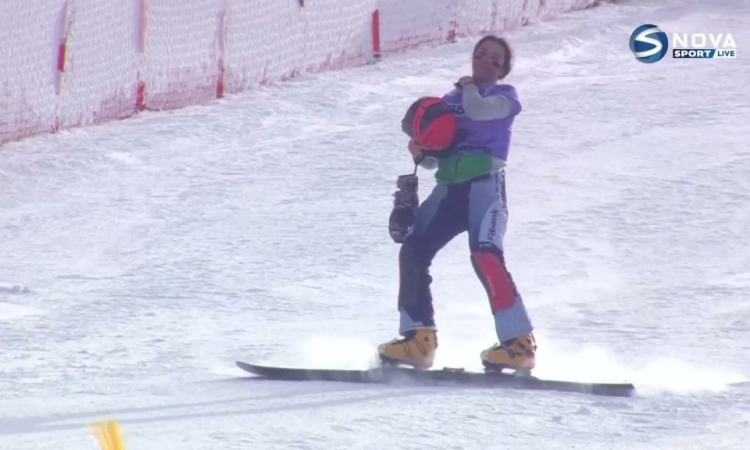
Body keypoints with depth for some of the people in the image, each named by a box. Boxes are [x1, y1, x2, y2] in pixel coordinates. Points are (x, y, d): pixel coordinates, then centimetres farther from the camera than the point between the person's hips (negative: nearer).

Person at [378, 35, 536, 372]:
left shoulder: (505, 96, 9)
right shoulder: (449, 101, 21)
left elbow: (477, 111, -14)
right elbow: (435, 156, 22)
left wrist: (469, 87, 8)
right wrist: (421, 152, -2)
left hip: (485, 186, -6)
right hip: (449, 188, 6)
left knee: (485, 256, -25)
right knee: (413, 251, -10)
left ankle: (519, 342, -27)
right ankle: (419, 338, -3)